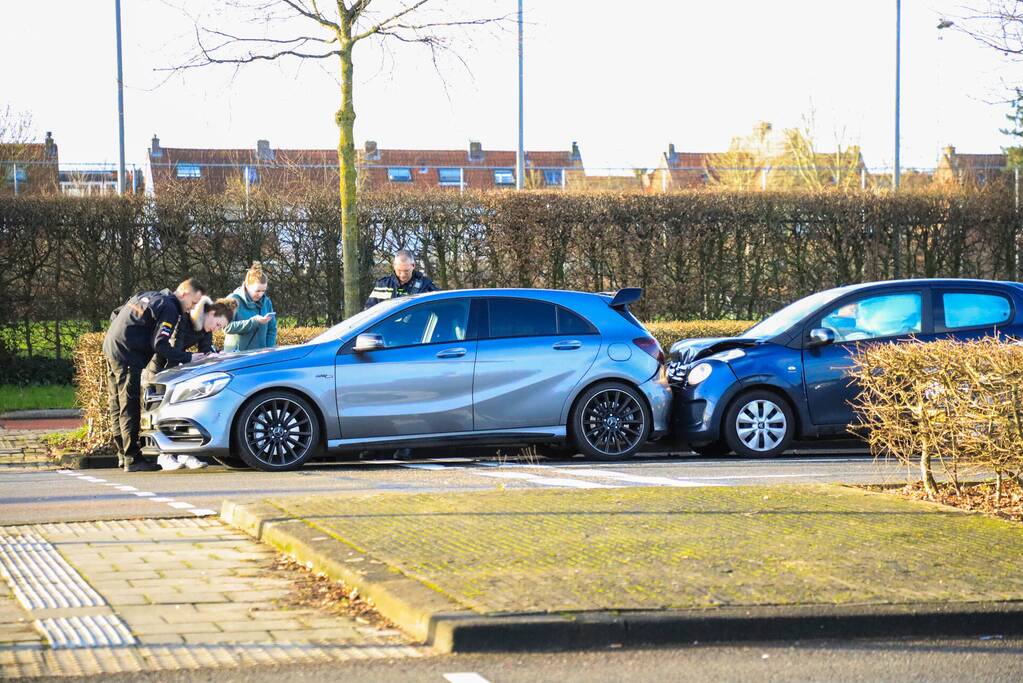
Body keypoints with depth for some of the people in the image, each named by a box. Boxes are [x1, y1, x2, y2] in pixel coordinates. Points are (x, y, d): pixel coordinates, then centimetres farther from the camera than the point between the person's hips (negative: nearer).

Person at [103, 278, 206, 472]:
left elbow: (115, 315, 23)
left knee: (118, 405, 13)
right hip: (128, 358, -10)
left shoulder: (146, 296, 19)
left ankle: (123, 453, 20)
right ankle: (132, 459, -8)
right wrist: (188, 358, -13)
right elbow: (160, 345, -17)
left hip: (110, 348, 10)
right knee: (130, 408, -8)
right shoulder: (169, 309, -10)